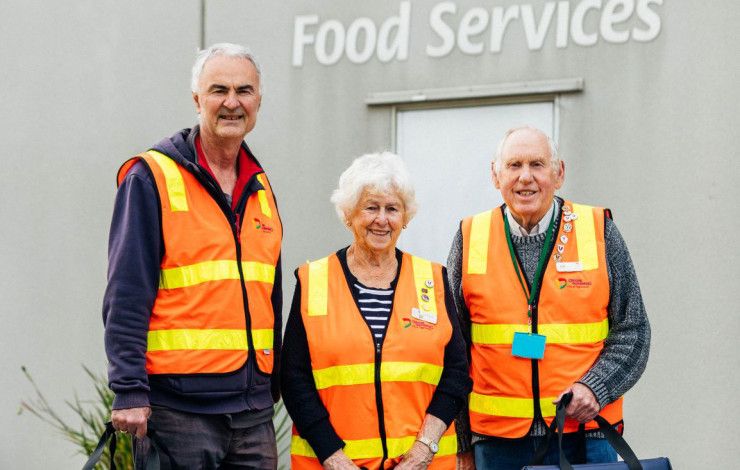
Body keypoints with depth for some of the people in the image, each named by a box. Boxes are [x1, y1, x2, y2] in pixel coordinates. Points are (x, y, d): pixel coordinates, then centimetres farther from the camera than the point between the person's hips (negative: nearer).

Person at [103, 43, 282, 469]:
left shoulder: (260, 189, 16)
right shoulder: (152, 177, -4)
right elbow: (126, 295, -10)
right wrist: (130, 391, -17)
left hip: (254, 410, 6)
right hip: (178, 407, -6)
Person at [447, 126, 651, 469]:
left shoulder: (599, 232, 3)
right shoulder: (471, 239, 5)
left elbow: (632, 332, 6)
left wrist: (595, 387, -12)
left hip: (585, 431, 0)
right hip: (497, 438, 1)